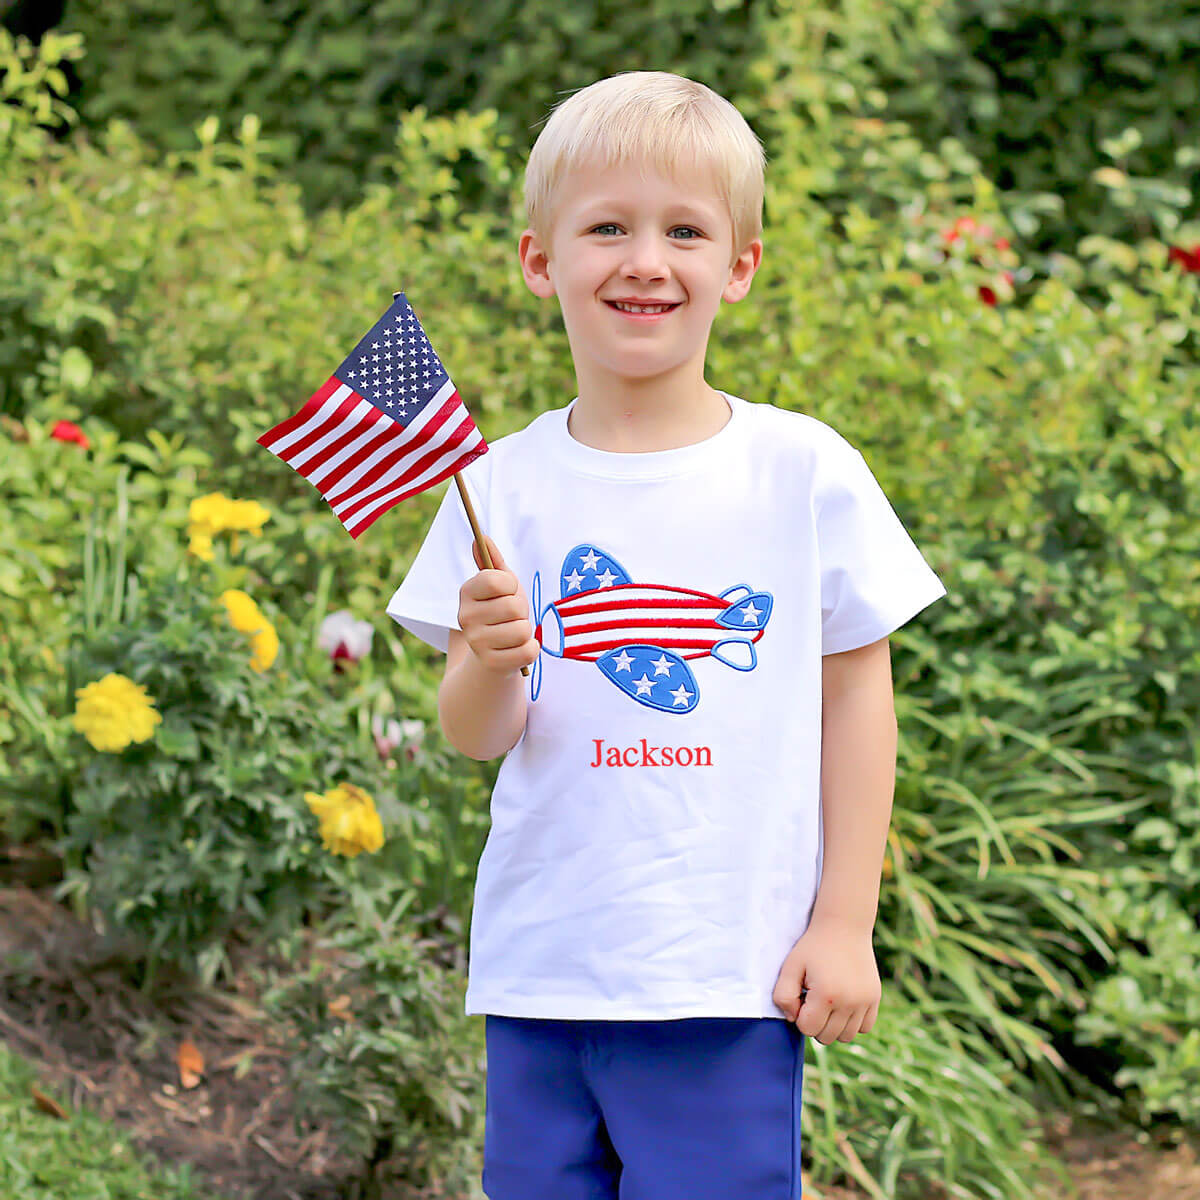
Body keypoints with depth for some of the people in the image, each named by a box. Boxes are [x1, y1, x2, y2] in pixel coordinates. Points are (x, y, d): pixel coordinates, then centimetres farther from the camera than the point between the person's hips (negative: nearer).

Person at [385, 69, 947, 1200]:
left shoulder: (806, 471, -2)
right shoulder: (502, 486, 2)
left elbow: (855, 698, 2)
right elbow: (475, 736, 3)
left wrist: (844, 925, 0)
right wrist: (490, 663, -19)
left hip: (734, 977, -2)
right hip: (539, 967, 2)